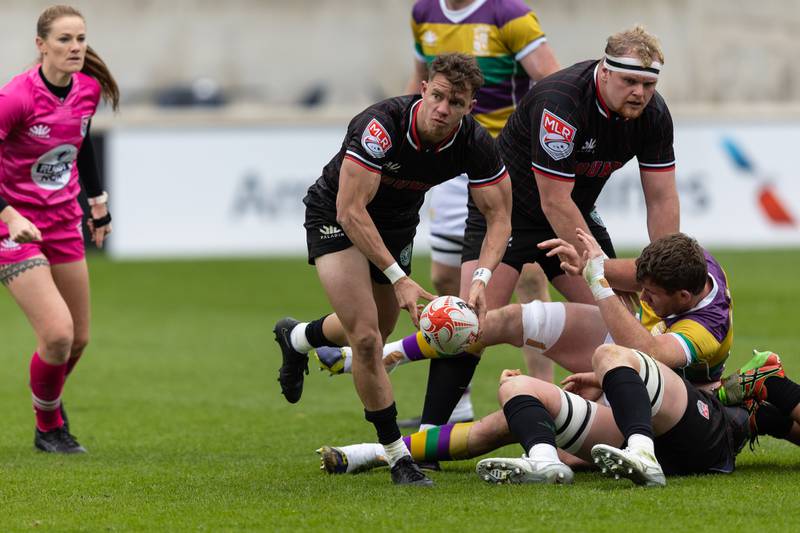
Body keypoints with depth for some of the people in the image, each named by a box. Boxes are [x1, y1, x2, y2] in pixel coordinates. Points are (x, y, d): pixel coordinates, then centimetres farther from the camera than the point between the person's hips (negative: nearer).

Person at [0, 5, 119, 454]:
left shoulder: (89, 89, -3)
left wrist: (98, 201, 23)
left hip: (64, 222, 7)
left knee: (78, 338, 10)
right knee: (57, 333, -17)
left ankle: (49, 404, 40)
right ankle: (49, 428, 9)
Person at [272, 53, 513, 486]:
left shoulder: (475, 143, -23)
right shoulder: (381, 126, -37)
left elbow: (498, 214, -15)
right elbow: (351, 210, -35)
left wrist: (481, 277, -32)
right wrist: (399, 278, -38)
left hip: (398, 220, 6)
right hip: (336, 218, -6)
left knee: (374, 335, 22)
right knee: (366, 339, -18)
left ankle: (297, 338, 55)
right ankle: (398, 456, -6)